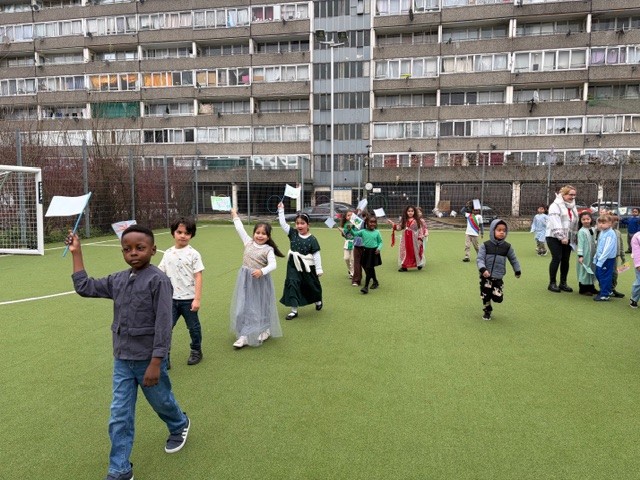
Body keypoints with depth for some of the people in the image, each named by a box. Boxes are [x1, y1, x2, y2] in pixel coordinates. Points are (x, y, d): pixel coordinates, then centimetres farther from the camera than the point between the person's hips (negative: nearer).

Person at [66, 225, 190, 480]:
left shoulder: (158, 280, -18)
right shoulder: (118, 280, 2)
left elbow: (163, 324, -19)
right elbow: (84, 287, 12)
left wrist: (155, 363, -20)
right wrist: (76, 253, 9)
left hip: (148, 360, -5)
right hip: (122, 361, 5)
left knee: (161, 402, 18)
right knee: (119, 417, 7)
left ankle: (180, 425, 49)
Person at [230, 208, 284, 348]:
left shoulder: (268, 249, -9)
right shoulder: (248, 242, 2)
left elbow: (272, 265, -20)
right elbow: (240, 229, 11)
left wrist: (262, 271, -37)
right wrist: (235, 216, 17)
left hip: (261, 280, -4)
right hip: (245, 279, 4)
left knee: (261, 306, 9)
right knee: (244, 306, 6)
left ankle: (265, 330, 29)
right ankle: (244, 335, 16)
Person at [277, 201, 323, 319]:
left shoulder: (312, 239, -13)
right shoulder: (293, 233, -2)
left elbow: (316, 255, -11)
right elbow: (282, 223, -4)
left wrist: (319, 269, -11)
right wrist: (281, 210, -9)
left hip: (307, 266, -2)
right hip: (293, 265, 2)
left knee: (312, 285, 16)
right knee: (292, 284, -8)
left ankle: (318, 301, 46)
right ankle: (294, 310, 1)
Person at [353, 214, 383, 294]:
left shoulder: (377, 232, -3)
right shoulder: (363, 231, 0)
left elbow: (380, 242, 4)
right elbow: (355, 233, -3)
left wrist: (378, 248, -13)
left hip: (374, 252, -3)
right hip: (366, 251, 3)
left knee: (369, 269, -6)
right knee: (370, 269, 17)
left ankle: (366, 286, -5)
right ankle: (375, 282, 38)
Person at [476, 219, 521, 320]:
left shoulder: (507, 247, 0)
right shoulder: (485, 245, -8)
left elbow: (513, 259, 14)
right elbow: (479, 259, -12)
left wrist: (518, 271, 21)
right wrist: (483, 269, -28)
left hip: (498, 277, 1)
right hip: (485, 276, -1)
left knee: (498, 298, -6)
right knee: (486, 296, 4)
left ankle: (495, 292, 29)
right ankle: (487, 311, 28)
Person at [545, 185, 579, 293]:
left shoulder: (573, 207, 17)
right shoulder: (556, 206, -7)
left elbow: (576, 223, 19)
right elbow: (556, 223, -16)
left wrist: (576, 237, 13)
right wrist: (561, 237, -22)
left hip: (568, 238, 7)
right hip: (554, 237, -7)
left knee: (566, 260, 5)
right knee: (557, 258, -9)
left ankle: (563, 283, 15)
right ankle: (552, 283, 0)